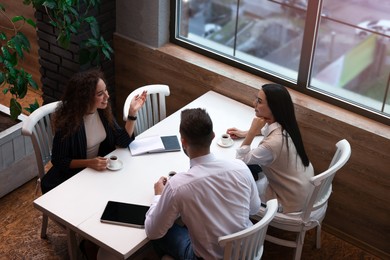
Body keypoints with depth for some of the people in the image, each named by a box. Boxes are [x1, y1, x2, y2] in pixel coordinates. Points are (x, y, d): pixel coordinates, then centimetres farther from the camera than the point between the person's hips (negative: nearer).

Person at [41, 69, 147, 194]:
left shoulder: (103, 110, -6)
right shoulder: (67, 121, -24)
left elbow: (122, 141, -5)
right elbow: (58, 160, -14)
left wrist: (132, 112, -15)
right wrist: (89, 163, -27)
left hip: (99, 168, 6)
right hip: (72, 173, -5)